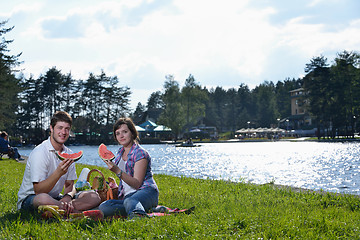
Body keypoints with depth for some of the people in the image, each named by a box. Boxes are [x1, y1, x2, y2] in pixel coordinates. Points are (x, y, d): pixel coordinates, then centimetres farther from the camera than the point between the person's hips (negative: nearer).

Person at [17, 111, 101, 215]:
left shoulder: (69, 154, 6)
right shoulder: (39, 152, -17)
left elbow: (69, 185, 8)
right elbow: (38, 191, -22)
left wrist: (68, 196, -17)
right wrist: (58, 173, -37)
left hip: (55, 198, 7)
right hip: (29, 198, -7)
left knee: (94, 197, -10)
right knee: (43, 199, -43)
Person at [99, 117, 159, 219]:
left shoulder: (140, 153, -6)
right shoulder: (120, 152, 19)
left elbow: (137, 183, -14)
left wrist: (117, 171, -23)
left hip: (146, 191, -7)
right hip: (127, 195, 8)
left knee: (130, 201, -43)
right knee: (103, 208, -21)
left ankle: (138, 215, -76)